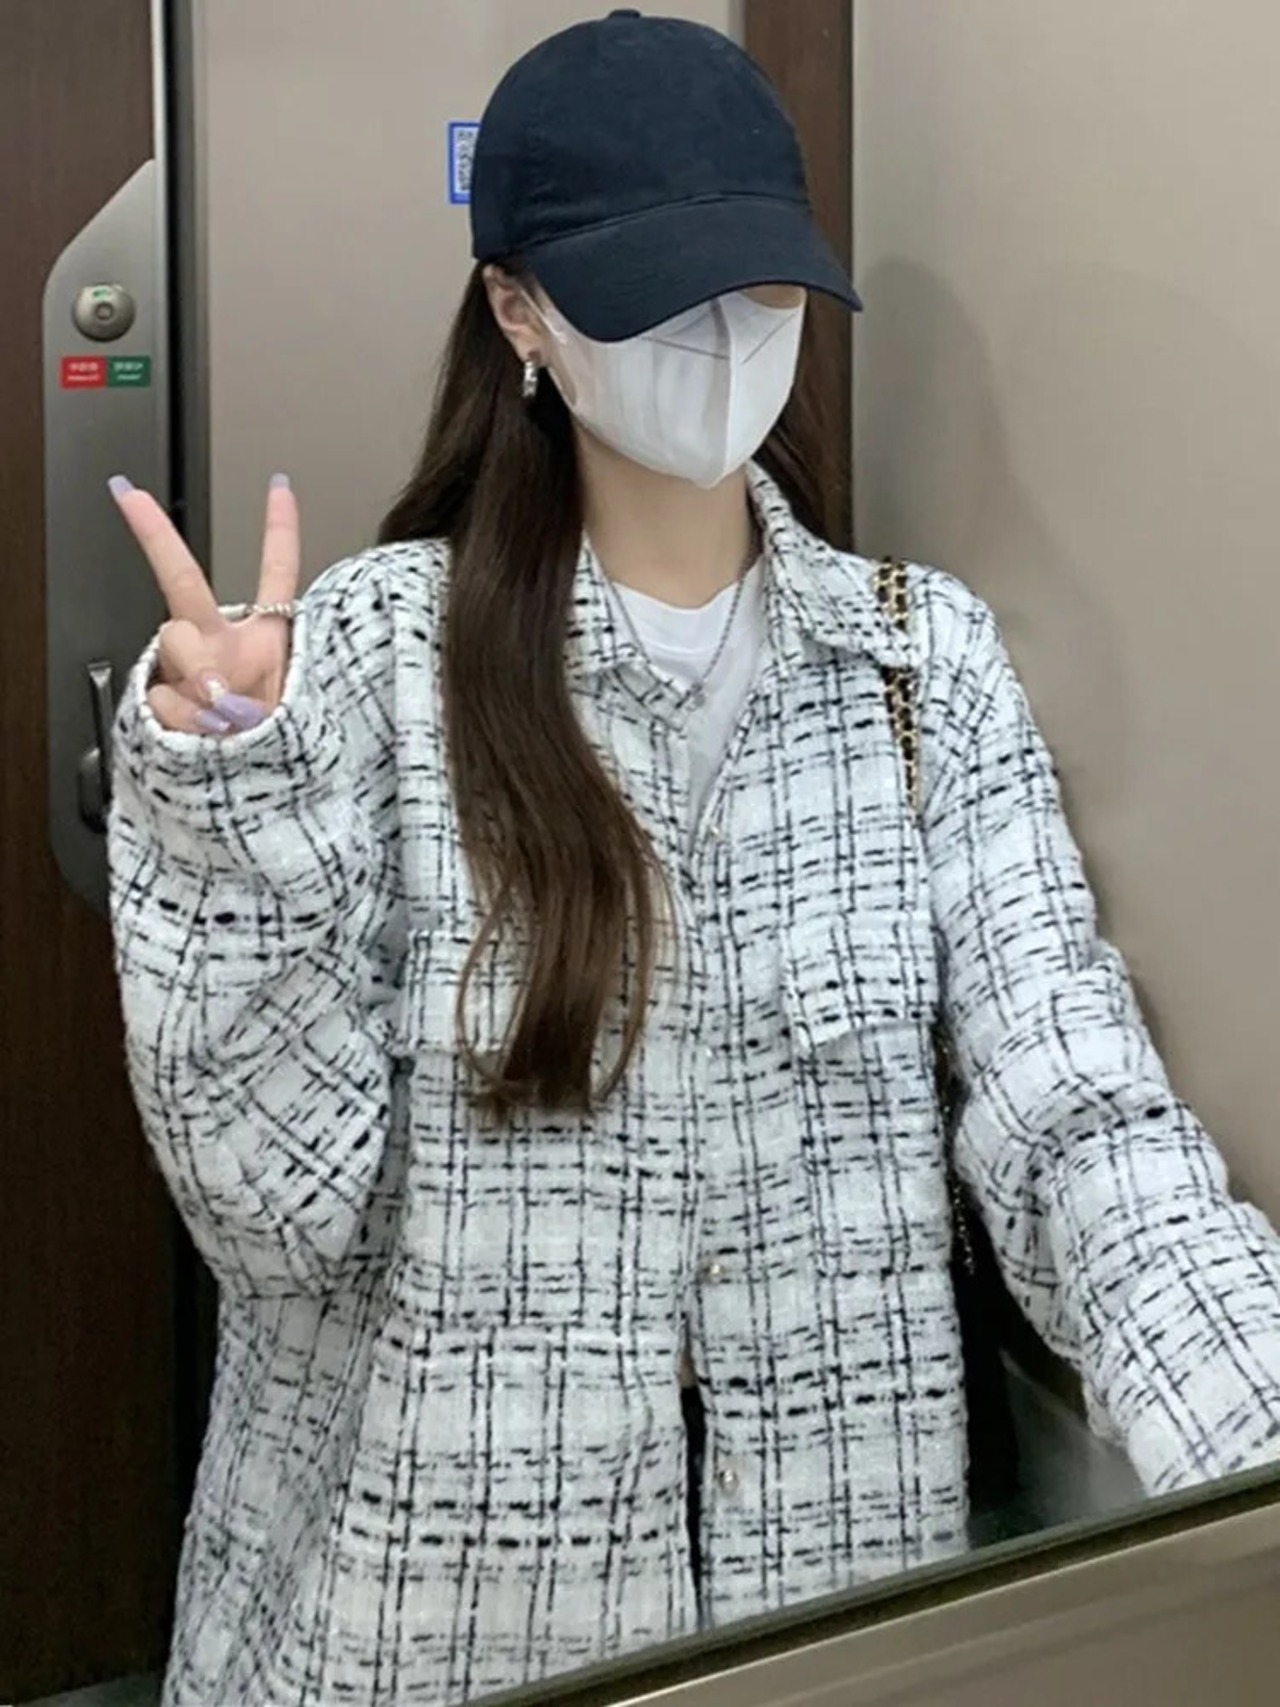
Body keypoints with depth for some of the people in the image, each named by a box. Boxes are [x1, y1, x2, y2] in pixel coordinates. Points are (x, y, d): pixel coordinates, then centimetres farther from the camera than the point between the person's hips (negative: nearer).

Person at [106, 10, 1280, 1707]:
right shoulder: (380, 648, -10)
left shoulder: (927, 654, -2)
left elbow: (1079, 1118, -10)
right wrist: (232, 795, -25)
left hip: (834, 1560, 2)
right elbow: (282, 1205, -12)